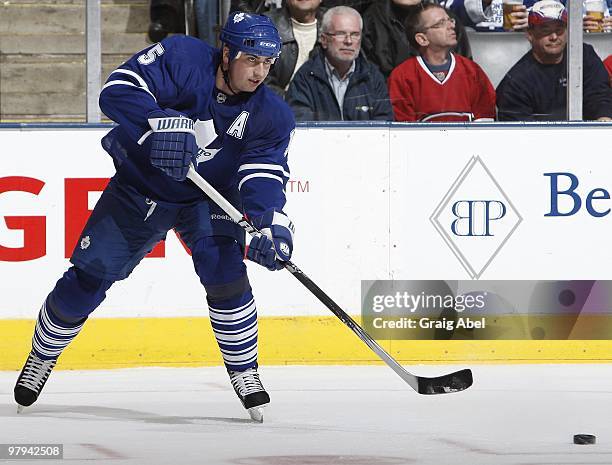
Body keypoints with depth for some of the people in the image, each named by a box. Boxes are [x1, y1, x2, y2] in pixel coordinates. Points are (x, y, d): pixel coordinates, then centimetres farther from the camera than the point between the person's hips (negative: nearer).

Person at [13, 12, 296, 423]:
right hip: (140, 188, -1)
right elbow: (118, 90, -33)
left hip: (208, 199, 1)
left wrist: (271, 226, -43)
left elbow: (265, 177, -23)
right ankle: (43, 356, 27)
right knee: (89, 277, 2)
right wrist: (162, 125, -50)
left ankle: (244, 370, -5)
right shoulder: (182, 58, -25)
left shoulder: (272, 116, -17)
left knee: (223, 268, -24)